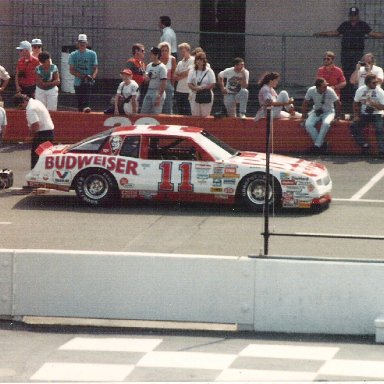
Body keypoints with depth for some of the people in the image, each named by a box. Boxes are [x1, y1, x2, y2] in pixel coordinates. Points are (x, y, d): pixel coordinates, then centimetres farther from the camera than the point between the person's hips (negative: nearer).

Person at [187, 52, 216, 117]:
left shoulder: (209, 71, 1)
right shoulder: (192, 71, 10)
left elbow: (212, 84, -5)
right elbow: (189, 84, 5)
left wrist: (202, 88, -16)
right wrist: (196, 88, -16)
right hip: (195, 96, 3)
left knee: (205, 116, -5)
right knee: (195, 116, 2)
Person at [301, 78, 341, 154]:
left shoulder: (330, 91, -21)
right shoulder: (311, 90, -16)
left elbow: (338, 104, -13)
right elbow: (305, 103, 1)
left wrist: (337, 117, -12)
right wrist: (304, 114, -2)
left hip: (328, 112, -2)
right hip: (316, 111, 2)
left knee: (326, 123, -35)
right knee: (308, 125, -26)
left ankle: (317, 145, -28)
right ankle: (322, 143, -18)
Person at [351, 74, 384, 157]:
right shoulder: (360, 90, -1)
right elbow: (356, 103, 11)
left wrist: (373, 104, -26)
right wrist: (356, 115, -1)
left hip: (376, 115, -3)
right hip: (364, 115, 3)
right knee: (354, 126, -19)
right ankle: (364, 146, -12)